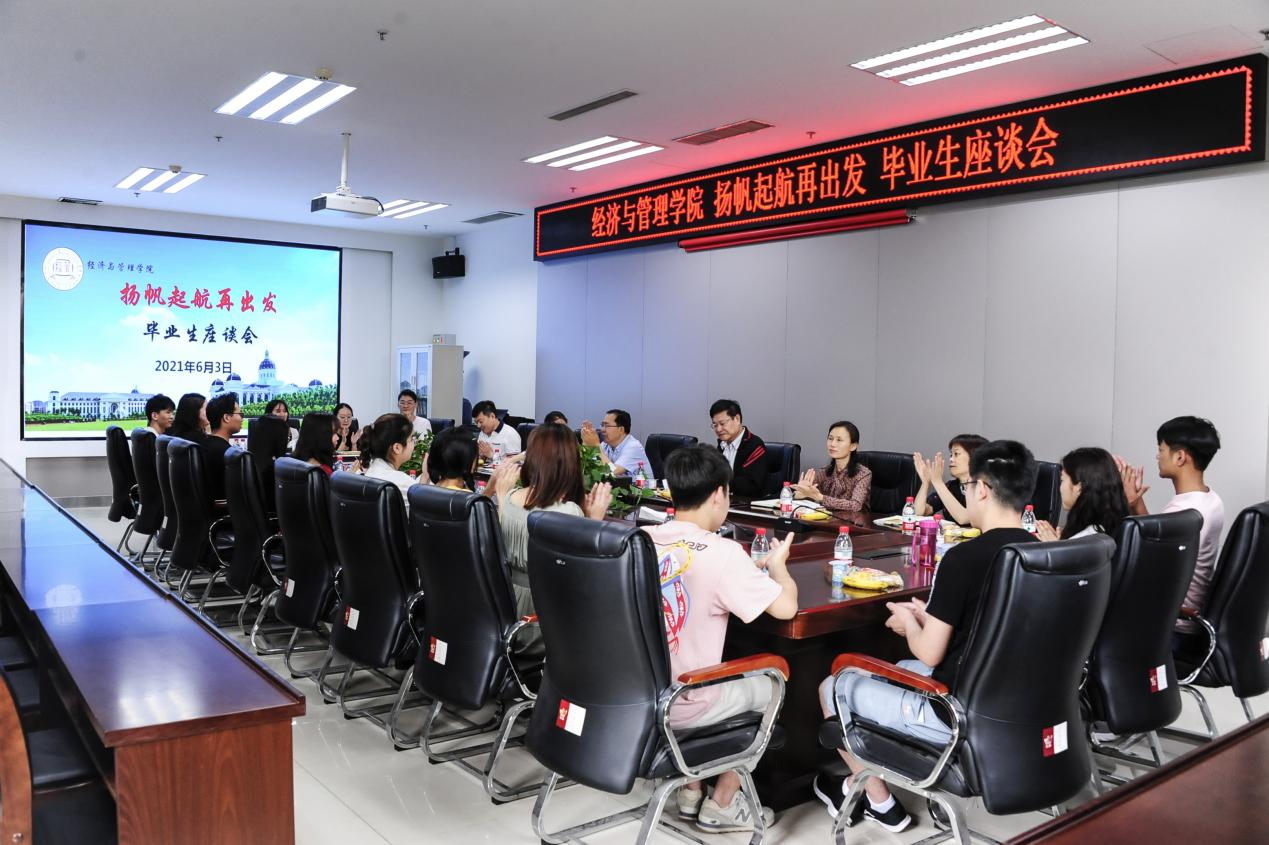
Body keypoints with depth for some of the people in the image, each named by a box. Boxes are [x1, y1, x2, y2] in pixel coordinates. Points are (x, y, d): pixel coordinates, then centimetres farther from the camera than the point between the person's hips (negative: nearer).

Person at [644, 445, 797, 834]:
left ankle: (691, 790, 32)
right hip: (682, 706, -6)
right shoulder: (721, 552, -22)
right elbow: (786, 606, -19)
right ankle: (721, 804, 25)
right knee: (769, 685, 20)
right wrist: (777, 563, 1)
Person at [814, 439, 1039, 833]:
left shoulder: (963, 558, -23)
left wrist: (909, 622, 3)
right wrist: (931, 615, 14)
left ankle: (880, 802, 25)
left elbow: (929, 653, -16)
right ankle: (863, 785, 41)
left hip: (959, 716, -8)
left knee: (832, 688, 11)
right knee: (900, 670, 32)